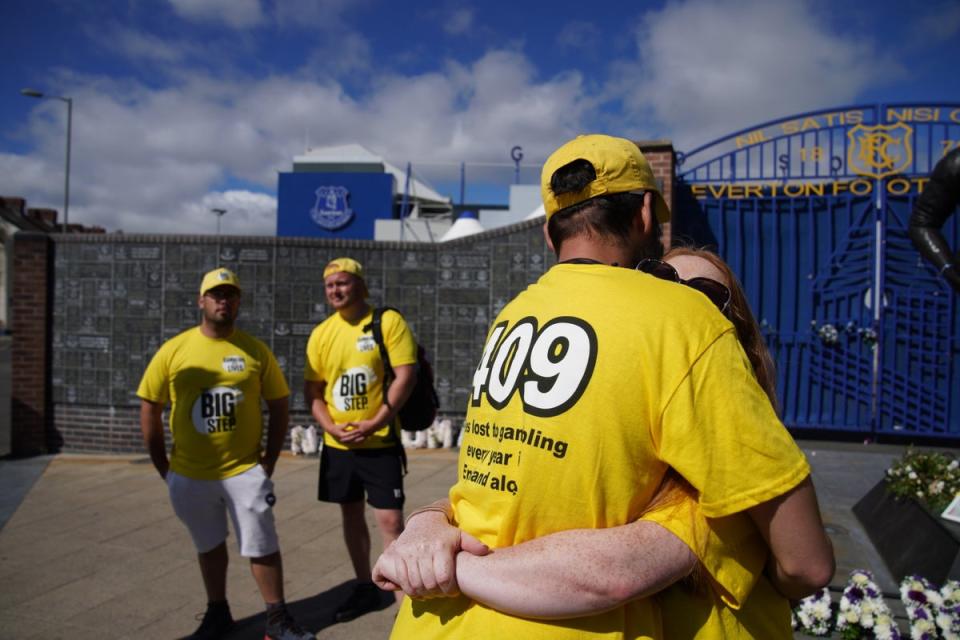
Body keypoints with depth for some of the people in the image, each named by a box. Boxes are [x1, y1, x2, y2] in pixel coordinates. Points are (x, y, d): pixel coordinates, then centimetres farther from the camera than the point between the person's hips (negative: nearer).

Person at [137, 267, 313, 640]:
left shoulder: (255, 350, -4)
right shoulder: (172, 350, -4)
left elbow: (278, 406, 1)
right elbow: (149, 409, 2)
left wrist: (269, 460, -3)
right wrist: (162, 466, 1)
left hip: (245, 470, -1)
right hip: (190, 475, 1)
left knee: (262, 546, 3)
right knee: (209, 546, 19)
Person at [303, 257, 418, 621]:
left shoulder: (388, 321, -8)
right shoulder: (321, 333, 6)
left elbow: (406, 375, -15)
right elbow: (312, 391, 7)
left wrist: (375, 423, -19)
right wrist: (333, 428, -8)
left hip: (380, 442, -5)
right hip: (337, 445, 5)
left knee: (390, 519, -6)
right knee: (351, 515, 16)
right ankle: (365, 588, 34)